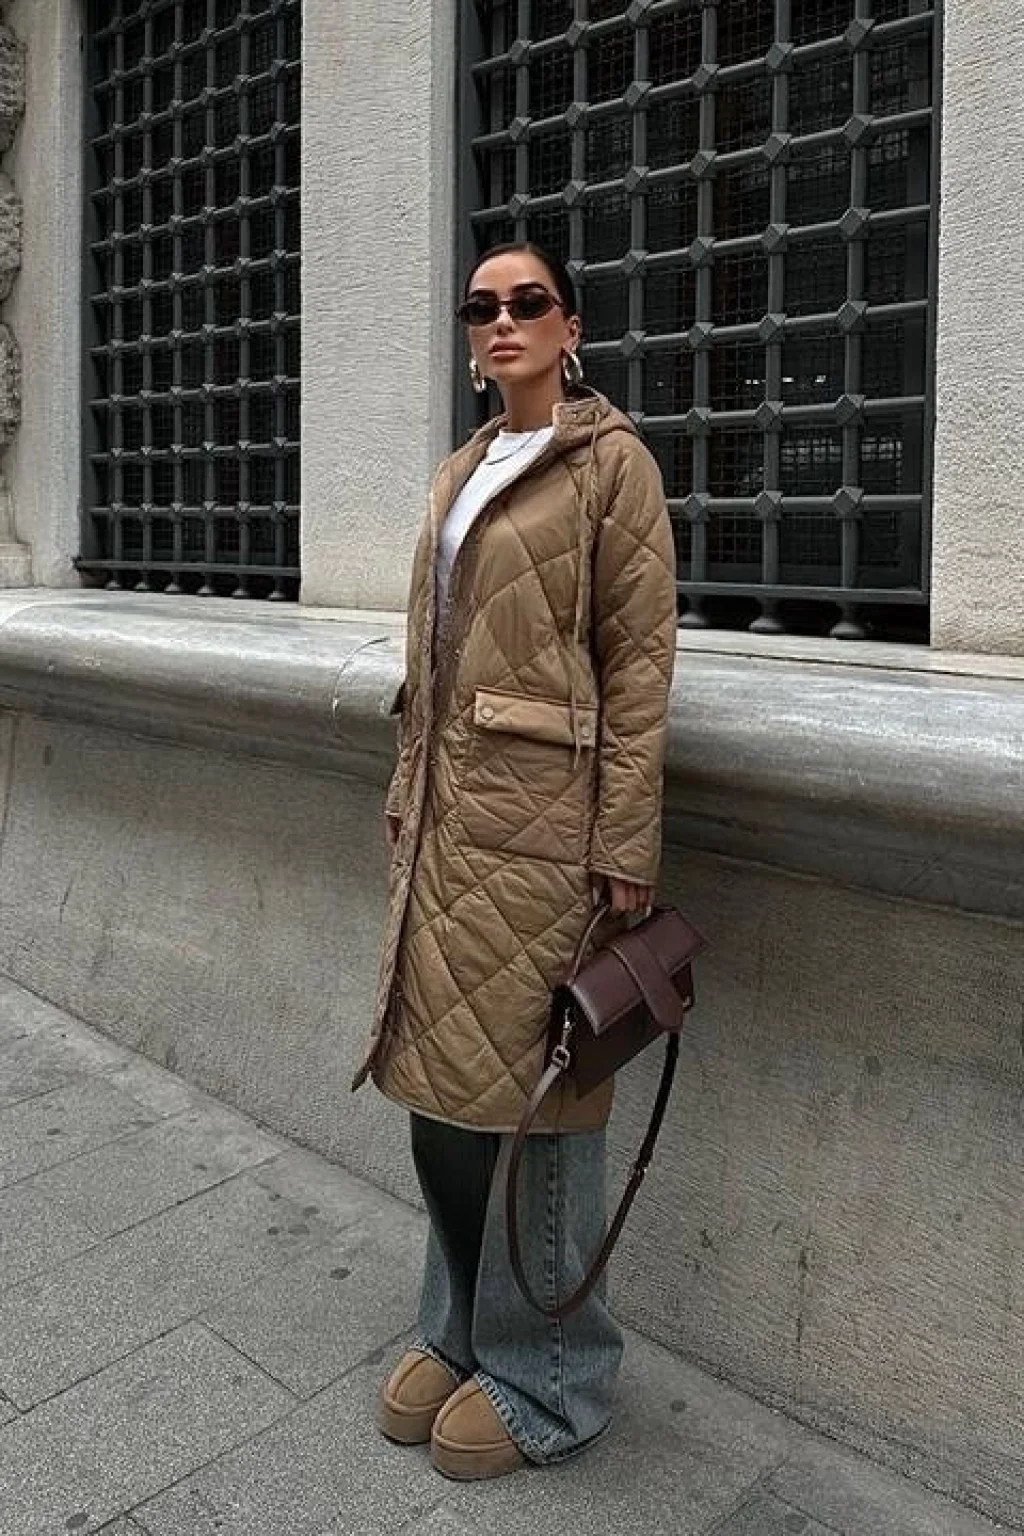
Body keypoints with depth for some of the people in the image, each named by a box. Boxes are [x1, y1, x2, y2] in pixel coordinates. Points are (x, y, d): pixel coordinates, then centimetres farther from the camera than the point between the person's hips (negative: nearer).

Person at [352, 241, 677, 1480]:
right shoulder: (461, 472, 18)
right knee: (438, 1077, 13)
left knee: (527, 1092, 2)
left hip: (541, 818, -7)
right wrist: (406, 797, 15)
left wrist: (625, 848, -14)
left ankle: (547, 1378, 23)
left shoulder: (611, 462, -4)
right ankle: (461, 1329, 35)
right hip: (445, 817, 7)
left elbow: (639, 661, -10)